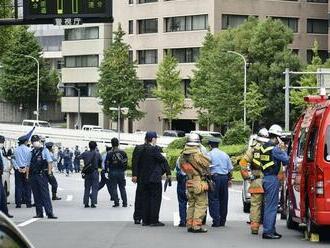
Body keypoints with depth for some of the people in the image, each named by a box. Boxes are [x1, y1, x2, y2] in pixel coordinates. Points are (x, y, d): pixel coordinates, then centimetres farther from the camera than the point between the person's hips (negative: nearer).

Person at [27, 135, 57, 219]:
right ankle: (39, 213, 11)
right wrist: (27, 175, 9)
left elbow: (50, 162, -2)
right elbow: (28, 165, 16)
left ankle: (49, 213, -10)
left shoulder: (44, 150, 2)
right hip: (33, 176, 5)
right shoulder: (32, 152, 13)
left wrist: (49, 173, -10)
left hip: (42, 175, -5)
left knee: (45, 194, -8)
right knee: (36, 195, 6)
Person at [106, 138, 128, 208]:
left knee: (113, 188, 3)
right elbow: (125, 162, 6)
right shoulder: (122, 152, 3)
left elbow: (107, 163, -6)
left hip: (112, 172, -3)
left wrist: (107, 170, 7)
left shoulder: (109, 153, -8)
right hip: (121, 172, 3)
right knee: (122, 188, 10)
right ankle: (125, 203, 8)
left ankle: (116, 202, -3)